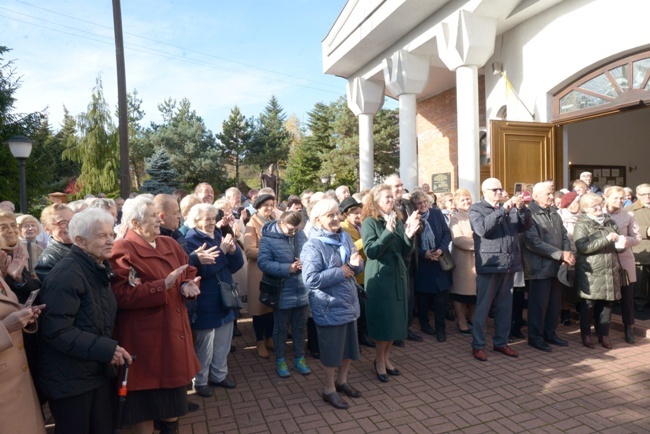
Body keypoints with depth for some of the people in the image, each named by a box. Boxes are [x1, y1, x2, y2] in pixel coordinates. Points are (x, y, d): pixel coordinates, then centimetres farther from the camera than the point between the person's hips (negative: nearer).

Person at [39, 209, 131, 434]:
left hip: (100, 371, 8)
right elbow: (56, 330, -25)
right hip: (70, 379, -8)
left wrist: (111, 349, 8)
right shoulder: (67, 274, -21)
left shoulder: (99, 270, 7)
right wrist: (106, 349, -25)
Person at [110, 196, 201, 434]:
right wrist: (163, 285, -26)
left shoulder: (170, 244, 9)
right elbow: (122, 295, -22)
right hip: (144, 338, -7)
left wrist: (188, 285, -10)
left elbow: (189, 272, 13)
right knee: (147, 392, 8)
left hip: (174, 331, 7)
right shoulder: (122, 250, -13)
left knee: (172, 386, 20)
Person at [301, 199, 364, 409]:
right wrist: (340, 272, -21)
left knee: (349, 345, 19)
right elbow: (310, 280, -27)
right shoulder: (313, 246, -19)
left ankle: (341, 380, 42)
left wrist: (356, 263, -13)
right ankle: (329, 389, 29)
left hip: (349, 302, 7)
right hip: (329, 308, -7)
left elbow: (354, 268, 12)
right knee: (332, 349, 8)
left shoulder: (345, 237, 3)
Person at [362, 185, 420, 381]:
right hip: (379, 278, -6)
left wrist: (409, 236, -12)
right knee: (383, 320, 0)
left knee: (395, 319, 11)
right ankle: (379, 360, 19)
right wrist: (388, 232, -27)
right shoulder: (369, 222, -9)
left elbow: (406, 253, 6)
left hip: (398, 276, 6)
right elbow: (370, 251, -20)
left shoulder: (398, 221, 8)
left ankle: (386, 357, 27)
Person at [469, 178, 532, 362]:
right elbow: (482, 228, -18)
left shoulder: (510, 208, 16)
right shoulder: (476, 208, 0)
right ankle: (478, 345, 10)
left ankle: (501, 342, 26)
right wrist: (503, 209, -20)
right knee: (483, 306, 1)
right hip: (489, 264, -5)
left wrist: (521, 208, -9)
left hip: (508, 264, 6)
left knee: (505, 306, 13)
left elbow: (527, 225, 7)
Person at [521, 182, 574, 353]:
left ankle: (550, 333, 28)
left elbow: (564, 236, 13)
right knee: (539, 304, 1)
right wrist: (560, 254, -19)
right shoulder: (529, 215, -12)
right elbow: (534, 243, -20)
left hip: (557, 266, 8)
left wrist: (567, 253, -7)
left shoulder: (554, 214, 15)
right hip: (540, 267, -7)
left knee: (555, 303, 14)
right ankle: (535, 337, 14)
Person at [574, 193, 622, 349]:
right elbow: (583, 247, -19)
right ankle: (586, 335, 17)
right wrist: (607, 239, -21)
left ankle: (604, 334, 23)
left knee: (606, 303, 10)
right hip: (591, 272, -5)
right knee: (588, 304, 4)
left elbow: (616, 242, 27)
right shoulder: (581, 224, -6)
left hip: (609, 270, 5)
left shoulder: (609, 221, 13)